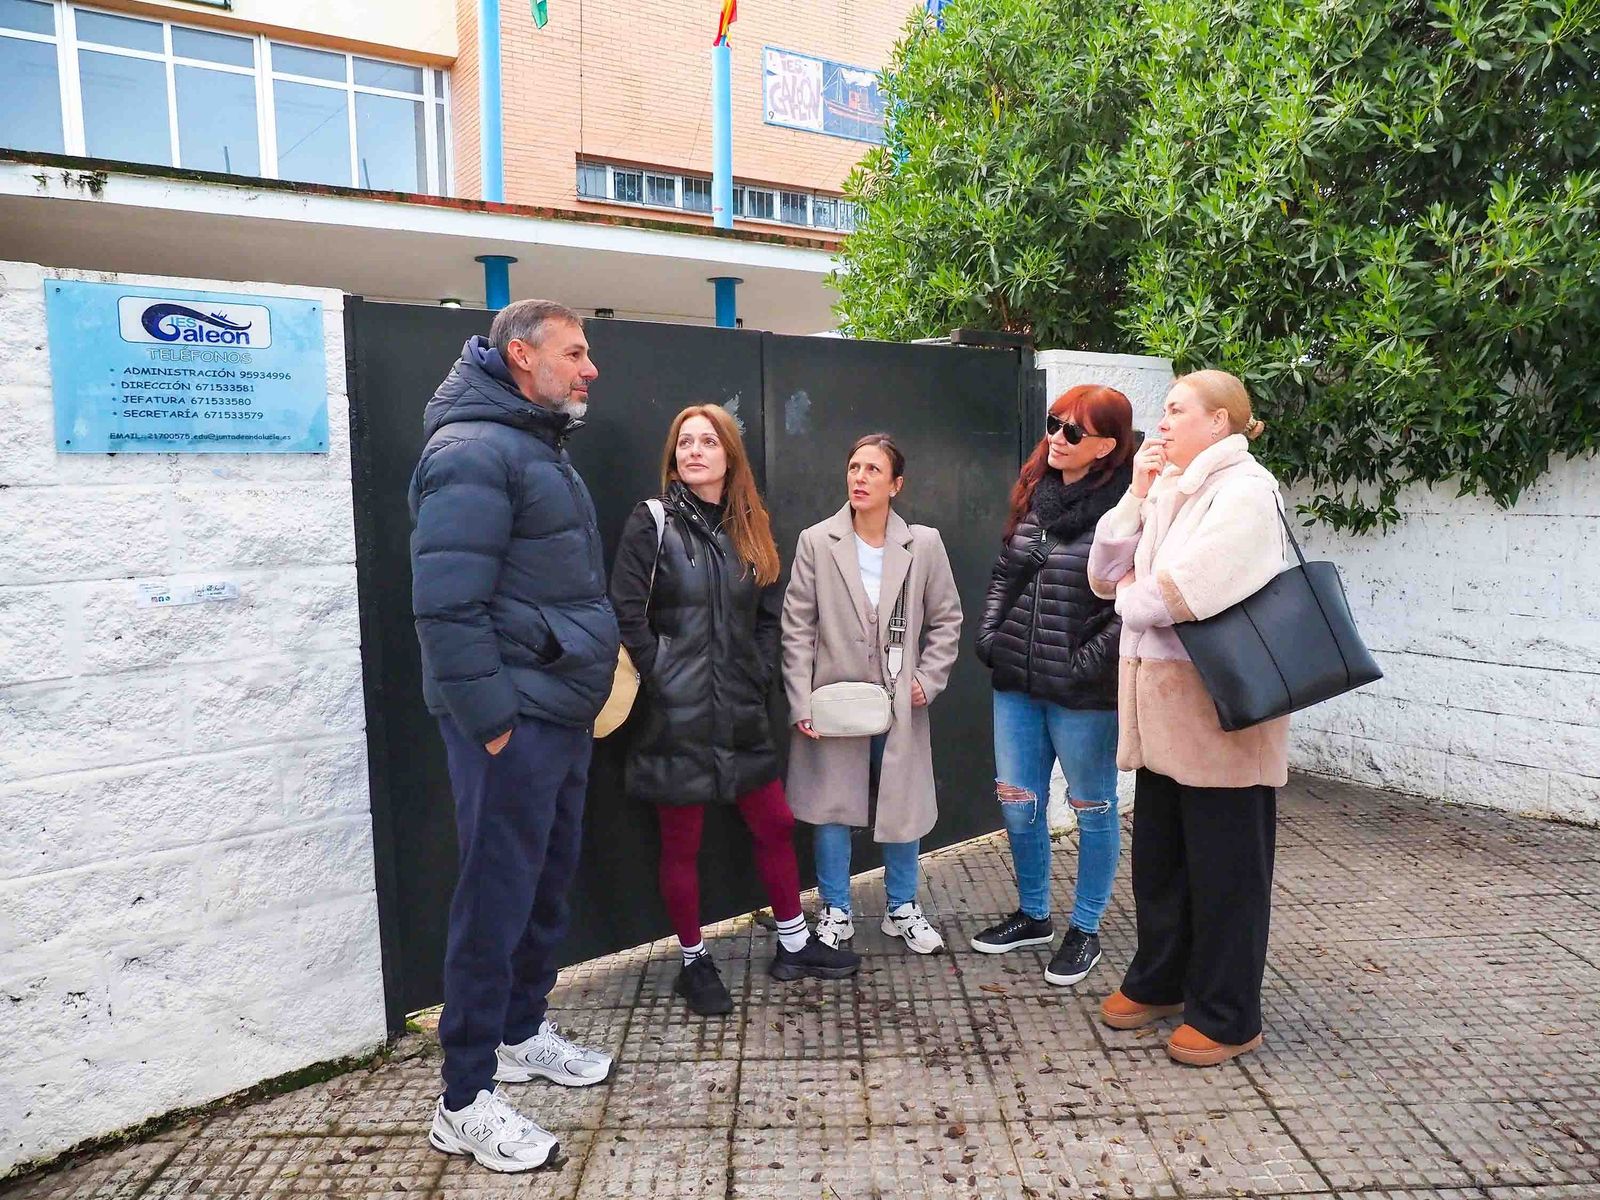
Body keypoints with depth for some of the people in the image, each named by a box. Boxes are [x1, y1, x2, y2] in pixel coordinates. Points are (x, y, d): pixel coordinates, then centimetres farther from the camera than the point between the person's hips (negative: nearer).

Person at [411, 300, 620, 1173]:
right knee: (497, 901, 0)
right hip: (513, 722, -9)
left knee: (547, 886, 19)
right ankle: (464, 1102, 15)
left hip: (562, 715, 9)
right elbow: (447, 606, -21)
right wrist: (491, 724, -21)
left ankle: (521, 1033, 37)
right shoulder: (473, 451, -14)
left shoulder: (538, 447, 17)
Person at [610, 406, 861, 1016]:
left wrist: (758, 675, 3)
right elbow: (628, 614, -10)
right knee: (682, 844, 7)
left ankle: (793, 943, 32)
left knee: (775, 825, 13)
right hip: (677, 715, -5)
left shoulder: (751, 529, 10)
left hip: (740, 712, 5)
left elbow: (770, 615, 13)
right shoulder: (652, 522, -5)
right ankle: (693, 961, 25)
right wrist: (664, 680, -11)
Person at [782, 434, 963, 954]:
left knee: (904, 807, 11)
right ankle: (835, 911, 27)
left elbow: (946, 620, 7)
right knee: (831, 808, 8)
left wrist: (928, 679, -4)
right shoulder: (816, 542, -5)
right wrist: (800, 704, -9)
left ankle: (902, 908, 32)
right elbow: (797, 629, -5)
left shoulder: (924, 544, -2)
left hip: (900, 704, 1)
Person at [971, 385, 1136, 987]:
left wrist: (1085, 665, -18)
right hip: (1016, 684, 7)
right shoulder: (1033, 495, 8)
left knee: (1092, 808, 12)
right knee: (1018, 803, 15)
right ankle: (1033, 915, 36)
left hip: (1082, 692, -6)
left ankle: (1084, 930, 29)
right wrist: (989, 635, 6)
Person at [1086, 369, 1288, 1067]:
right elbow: (1104, 575, 7)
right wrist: (1136, 495, 0)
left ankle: (1227, 1016, 20)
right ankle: (1159, 982, 35)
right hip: (1160, 703, 8)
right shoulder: (1168, 490, 14)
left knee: (1224, 866, 5)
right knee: (1157, 856, 18)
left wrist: (1130, 594, -4)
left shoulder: (1245, 491, -12)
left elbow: (1180, 593, -24)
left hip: (1218, 709, -8)